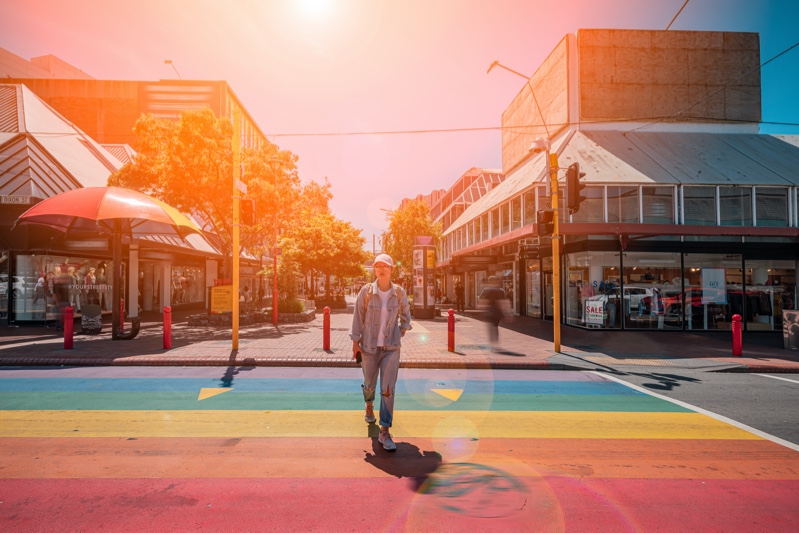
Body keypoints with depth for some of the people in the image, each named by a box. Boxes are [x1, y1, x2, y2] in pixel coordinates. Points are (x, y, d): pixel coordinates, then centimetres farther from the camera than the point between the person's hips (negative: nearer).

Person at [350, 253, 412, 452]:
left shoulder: (400, 292, -5)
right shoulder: (366, 291, -8)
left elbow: (405, 314, 12)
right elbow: (358, 317, -4)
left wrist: (402, 333, 11)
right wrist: (355, 342, -4)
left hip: (391, 348, 0)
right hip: (369, 347, 1)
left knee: (388, 390, -6)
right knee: (369, 384, 19)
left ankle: (385, 432, 4)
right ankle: (369, 406, 53)